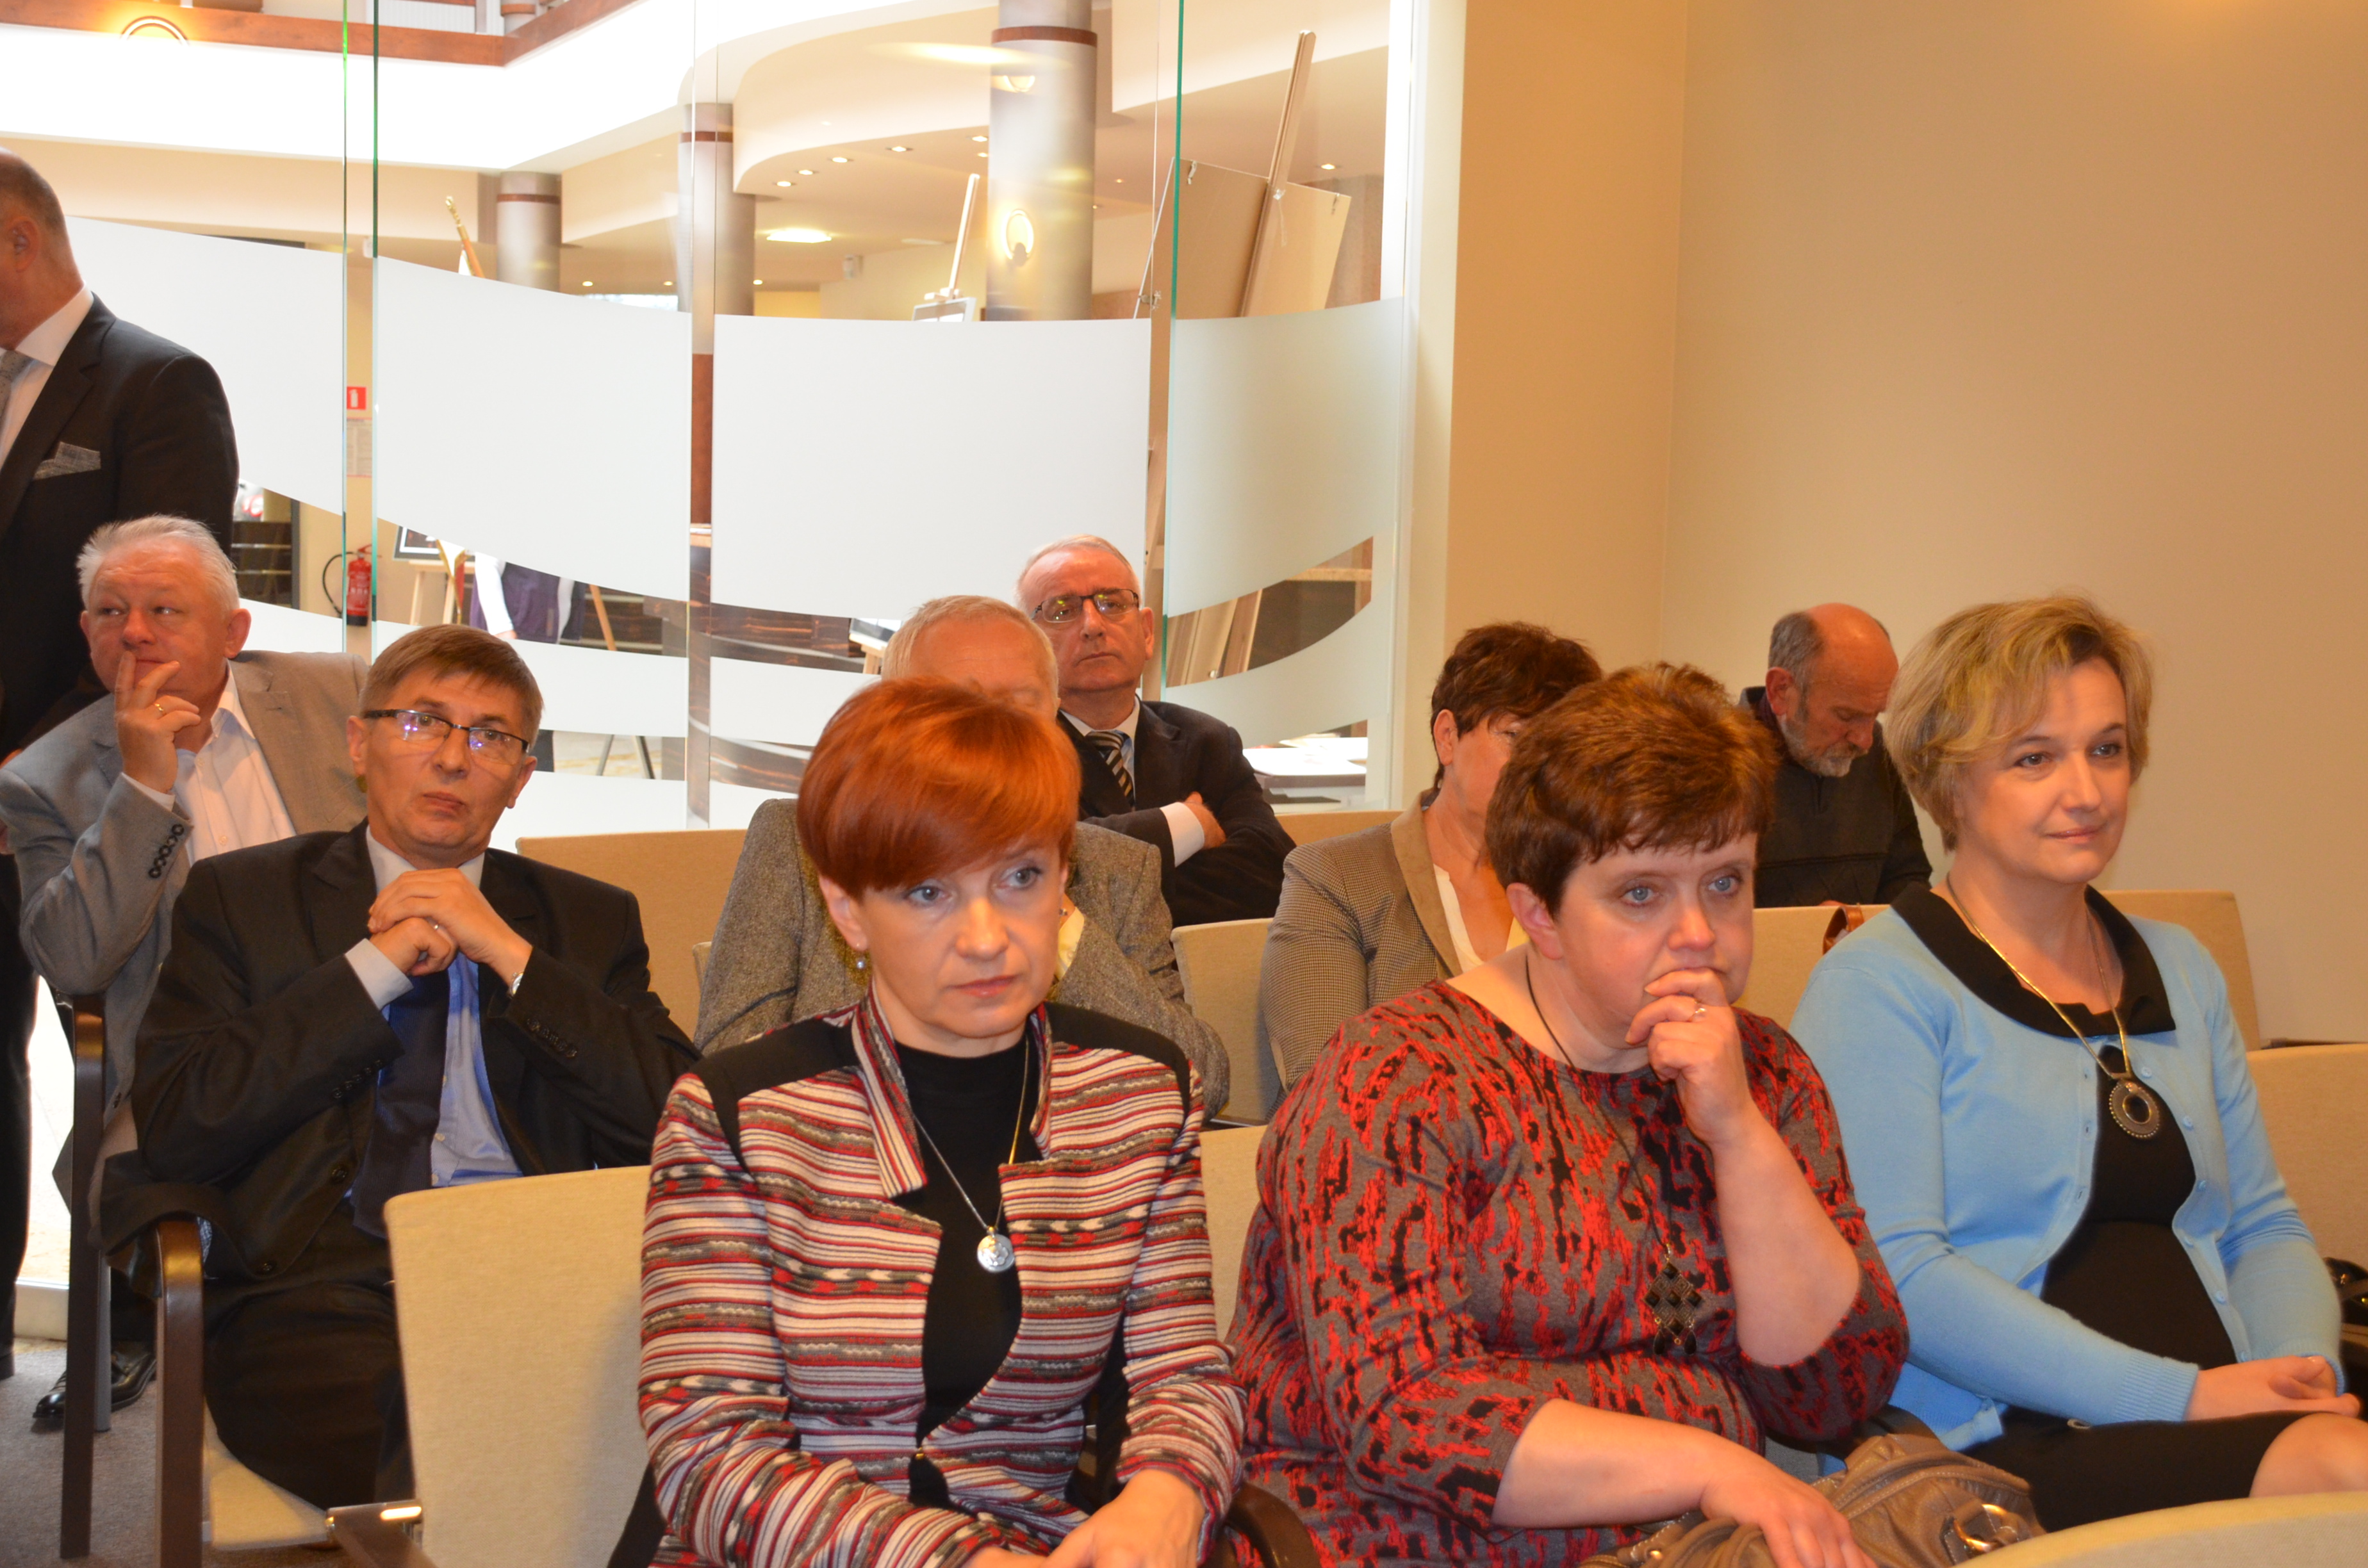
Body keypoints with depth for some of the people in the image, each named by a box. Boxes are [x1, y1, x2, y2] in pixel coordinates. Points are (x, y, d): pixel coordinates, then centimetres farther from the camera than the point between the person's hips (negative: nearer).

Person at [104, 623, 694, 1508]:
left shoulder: (591, 921, 22)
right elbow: (173, 1129, 3)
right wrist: (375, 966, 0)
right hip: (323, 1291, -2)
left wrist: (512, 955, 2)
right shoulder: (238, 899, 17)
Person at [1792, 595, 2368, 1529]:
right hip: (1995, 1446, -6)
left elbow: (2263, 1228, 22)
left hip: (2222, 1417, 6)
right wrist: (2183, 1398, -16)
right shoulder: (1879, 984, -2)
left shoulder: (2179, 972, 21)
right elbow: (1897, 1274, -11)